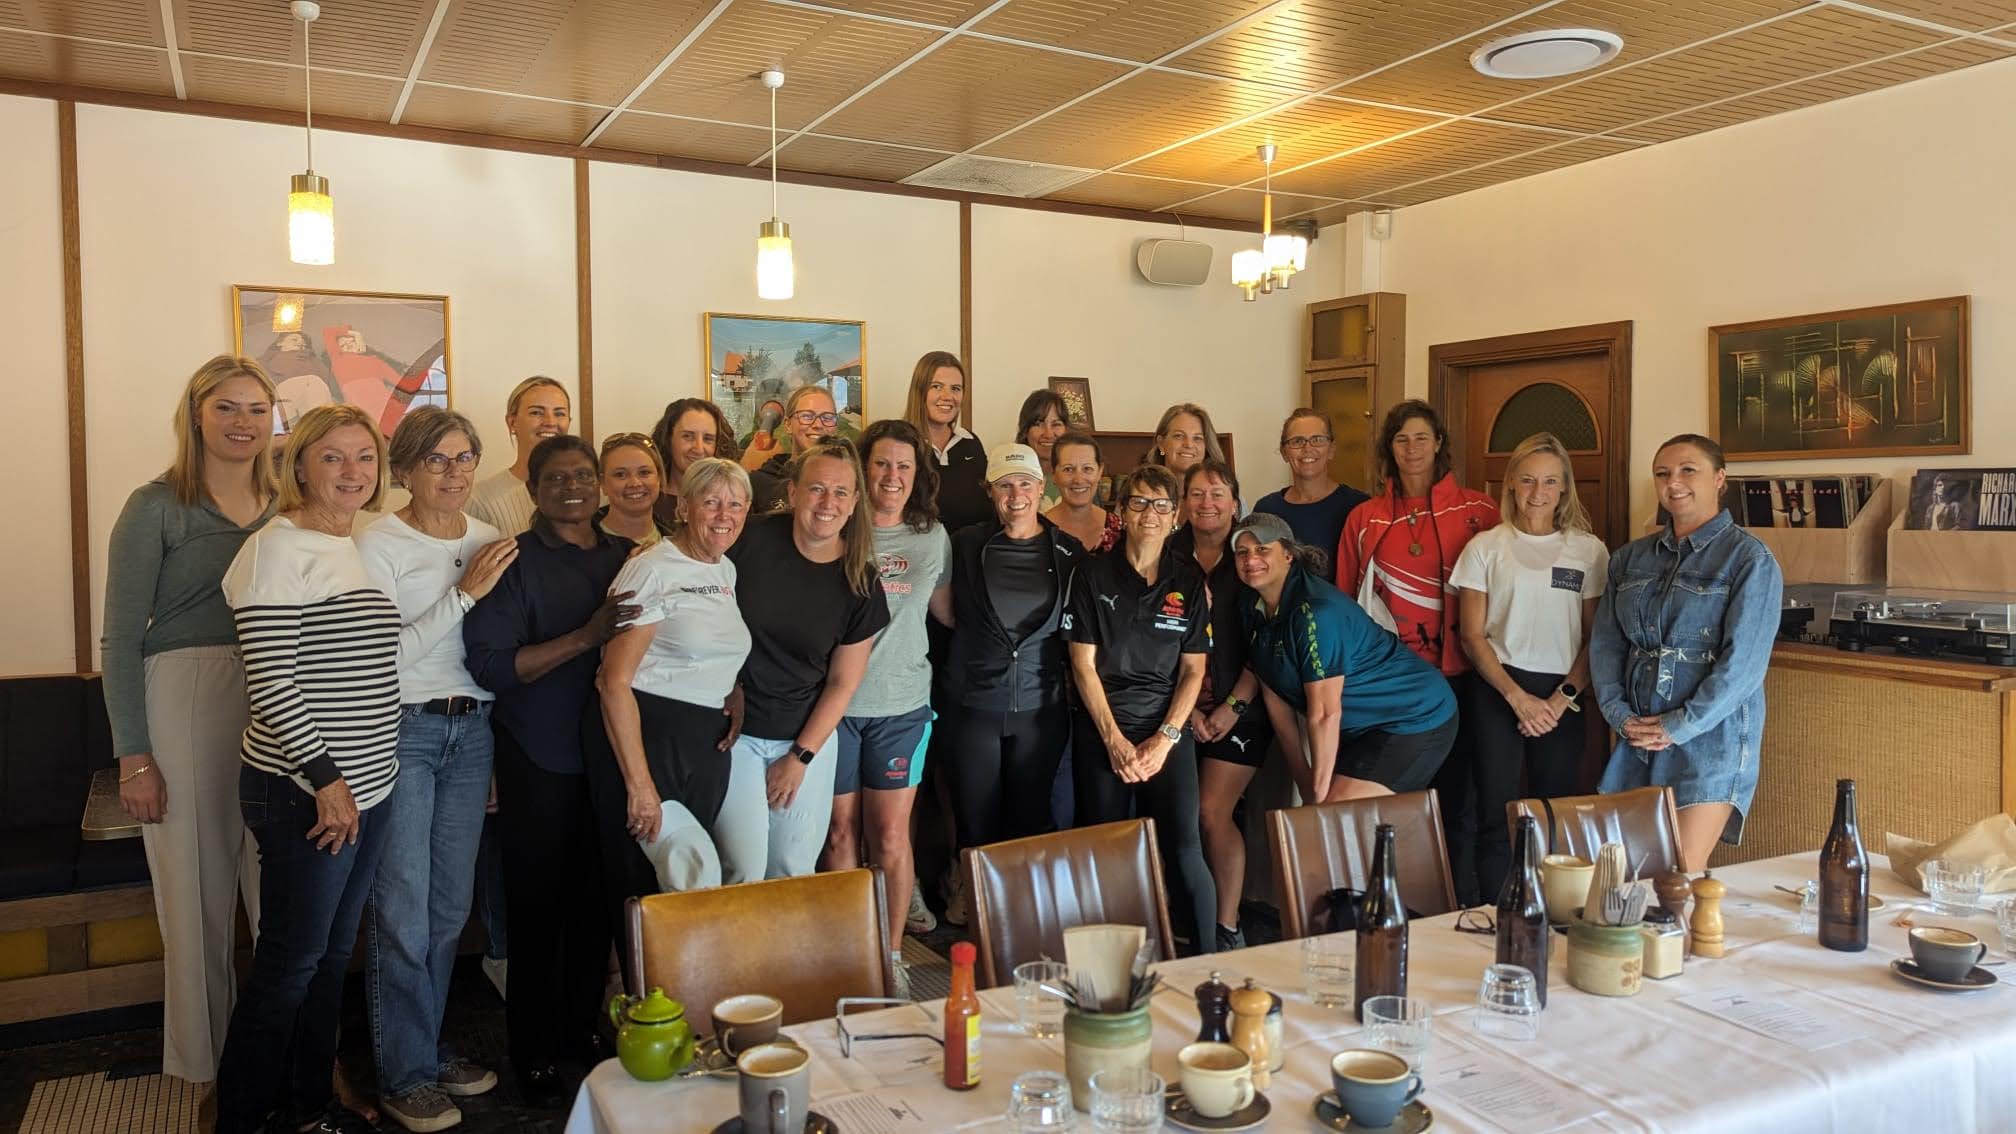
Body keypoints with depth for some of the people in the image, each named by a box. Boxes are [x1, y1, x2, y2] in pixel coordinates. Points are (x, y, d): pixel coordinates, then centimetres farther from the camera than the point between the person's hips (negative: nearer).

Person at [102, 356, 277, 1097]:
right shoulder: (157, 507, -1)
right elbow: (121, 637, -3)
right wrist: (133, 755, -8)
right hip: (184, 703, -3)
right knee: (198, 889, 4)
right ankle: (204, 1064, 22)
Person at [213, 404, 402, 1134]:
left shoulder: (361, 548, 12)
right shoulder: (280, 549, -12)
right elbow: (269, 681, -17)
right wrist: (325, 778, -18)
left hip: (368, 783, 8)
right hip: (305, 792, -8)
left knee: (333, 955, 16)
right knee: (290, 961, 2)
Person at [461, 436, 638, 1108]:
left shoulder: (628, 556, 7)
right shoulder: (514, 561, -7)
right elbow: (489, 665, -17)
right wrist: (586, 635, -24)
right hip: (539, 762, -4)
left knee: (597, 899, 13)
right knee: (538, 906, 6)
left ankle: (582, 1025, 32)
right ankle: (533, 1050, 23)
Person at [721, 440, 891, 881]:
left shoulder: (860, 583, -5)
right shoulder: (750, 539, -13)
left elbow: (842, 683, 1)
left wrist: (800, 757, -1)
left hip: (809, 735, 2)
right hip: (734, 728, -2)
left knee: (795, 869, 10)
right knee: (744, 868, -8)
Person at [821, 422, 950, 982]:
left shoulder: (933, 537, 7)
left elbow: (949, 611, 17)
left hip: (902, 704, 1)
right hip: (835, 701, -1)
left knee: (891, 836, 4)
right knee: (841, 833, 8)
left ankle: (892, 952, 20)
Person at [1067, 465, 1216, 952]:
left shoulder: (1189, 579, 4)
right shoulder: (1094, 574, 0)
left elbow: (1193, 669, 5)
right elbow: (1083, 664, -2)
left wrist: (1164, 738, -6)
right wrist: (1115, 740, -7)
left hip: (1168, 731, 0)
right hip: (1101, 730, 0)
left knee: (1184, 852, -10)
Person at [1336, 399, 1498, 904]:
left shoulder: (1478, 511, 2)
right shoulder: (1364, 519, 8)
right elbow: (1344, 602, 11)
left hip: (1457, 674, -1)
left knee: (1458, 792, 5)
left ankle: (1464, 909, 17)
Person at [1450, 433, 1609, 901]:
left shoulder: (1589, 551, 6)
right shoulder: (1486, 547, 3)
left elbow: (1596, 638, 6)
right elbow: (1472, 636, 0)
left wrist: (1562, 699, -7)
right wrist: (1518, 697, -9)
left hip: (1561, 695, 1)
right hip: (1497, 691, -1)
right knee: (1495, 814, -1)